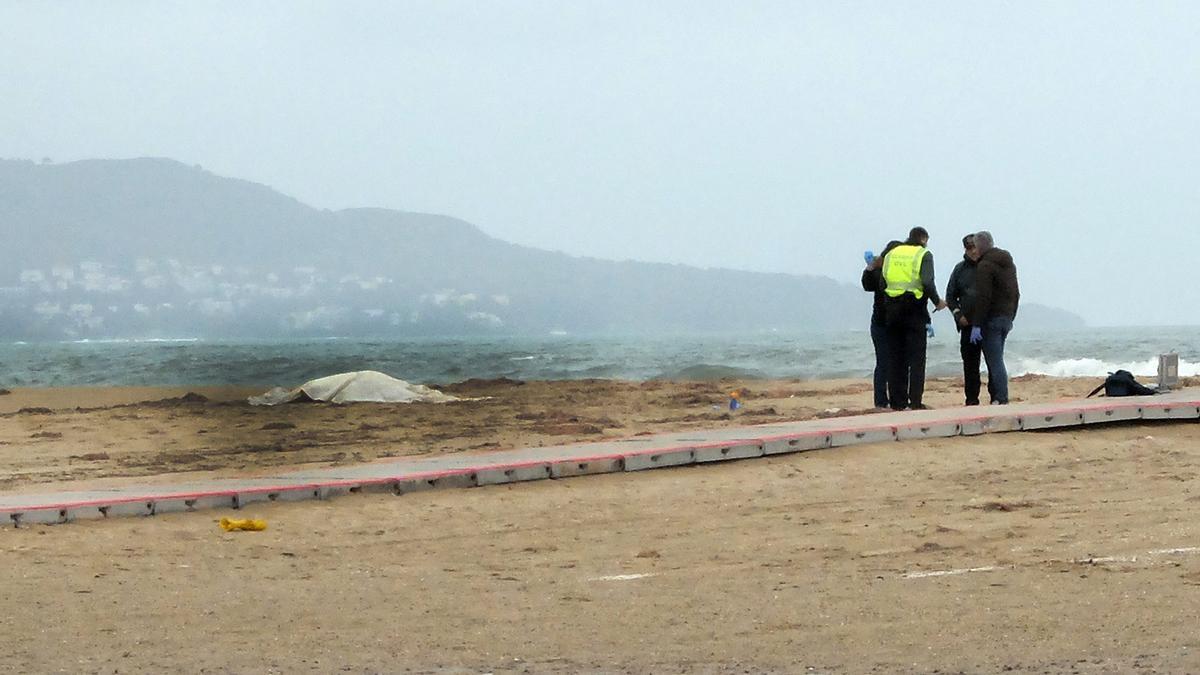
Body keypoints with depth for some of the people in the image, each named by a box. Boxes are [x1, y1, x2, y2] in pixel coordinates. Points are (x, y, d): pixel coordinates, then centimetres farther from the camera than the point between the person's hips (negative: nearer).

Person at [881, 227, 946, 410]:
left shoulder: (891, 254, 12)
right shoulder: (924, 254, -2)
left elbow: (882, 283, 5)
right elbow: (927, 282, -15)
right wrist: (937, 302, -1)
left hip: (892, 309, 4)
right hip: (914, 308, -4)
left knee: (895, 356, 9)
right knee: (916, 356, 1)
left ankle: (897, 400, 8)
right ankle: (915, 401, -5)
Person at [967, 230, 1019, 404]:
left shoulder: (985, 266, -14)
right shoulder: (1009, 264, 15)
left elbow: (983, 297, -20)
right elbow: (1016, 294, 21)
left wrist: (976, 325, -19)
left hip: (991, 319, -9)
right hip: (1006, 318, 9)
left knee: (995, 361, -9)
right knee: (996, 359, 14)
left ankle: (1001, 399, -12)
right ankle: (997, 398, 14)